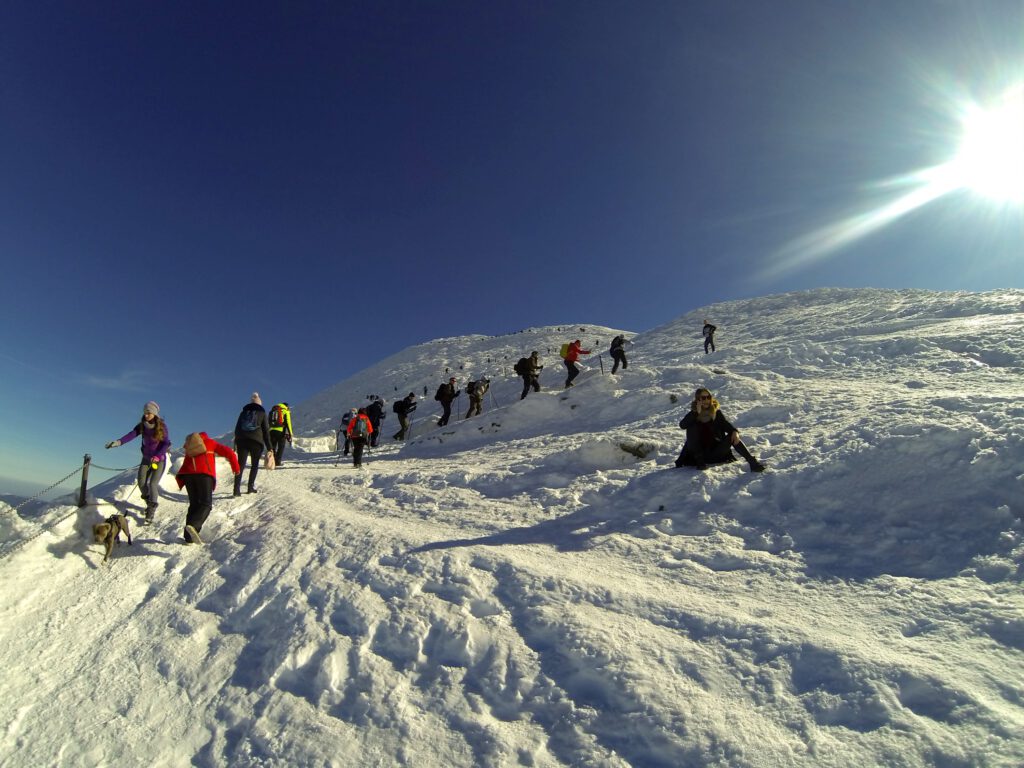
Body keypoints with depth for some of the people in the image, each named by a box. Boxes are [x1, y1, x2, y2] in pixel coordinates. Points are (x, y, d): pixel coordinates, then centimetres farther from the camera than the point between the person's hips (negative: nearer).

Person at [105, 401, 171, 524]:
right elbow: (131, 435, -19)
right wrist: (119, 442, -38)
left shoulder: (161, 426, -15)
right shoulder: (142, 426, -4)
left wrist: (157, 456, -29)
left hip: (160, 459, -4)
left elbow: (167, 443, -18)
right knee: (141, 483, 0)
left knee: (153, 484, -13)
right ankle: (150, 503, 25)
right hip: (146, 458, 5)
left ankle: (152, 510, -2)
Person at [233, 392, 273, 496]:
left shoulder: (244, 412, 17)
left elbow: (237, 428, 15)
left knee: (241, 464, 0)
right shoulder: (262, 413, 9)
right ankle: (251, 486, 2)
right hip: (256, 441, -2)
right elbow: (266, 431, 6)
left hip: (242, 441, 2)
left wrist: (236, 442, 20)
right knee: (255, 464, 9)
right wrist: (269, 447, 7)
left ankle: (237, 488, -11)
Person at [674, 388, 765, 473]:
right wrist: (697, 413, -28)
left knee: (732, 436, -21)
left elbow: (726, 424, -10)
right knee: (692, 428, -24)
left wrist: (735, 431, -32)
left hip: (716, 452, 1)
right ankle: (699, 461, -24)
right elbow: (682, 425, -20)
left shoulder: (716, 413, 3)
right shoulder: (693, 414, -1)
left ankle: (753, 462, -28)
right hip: (699, 452, -1)